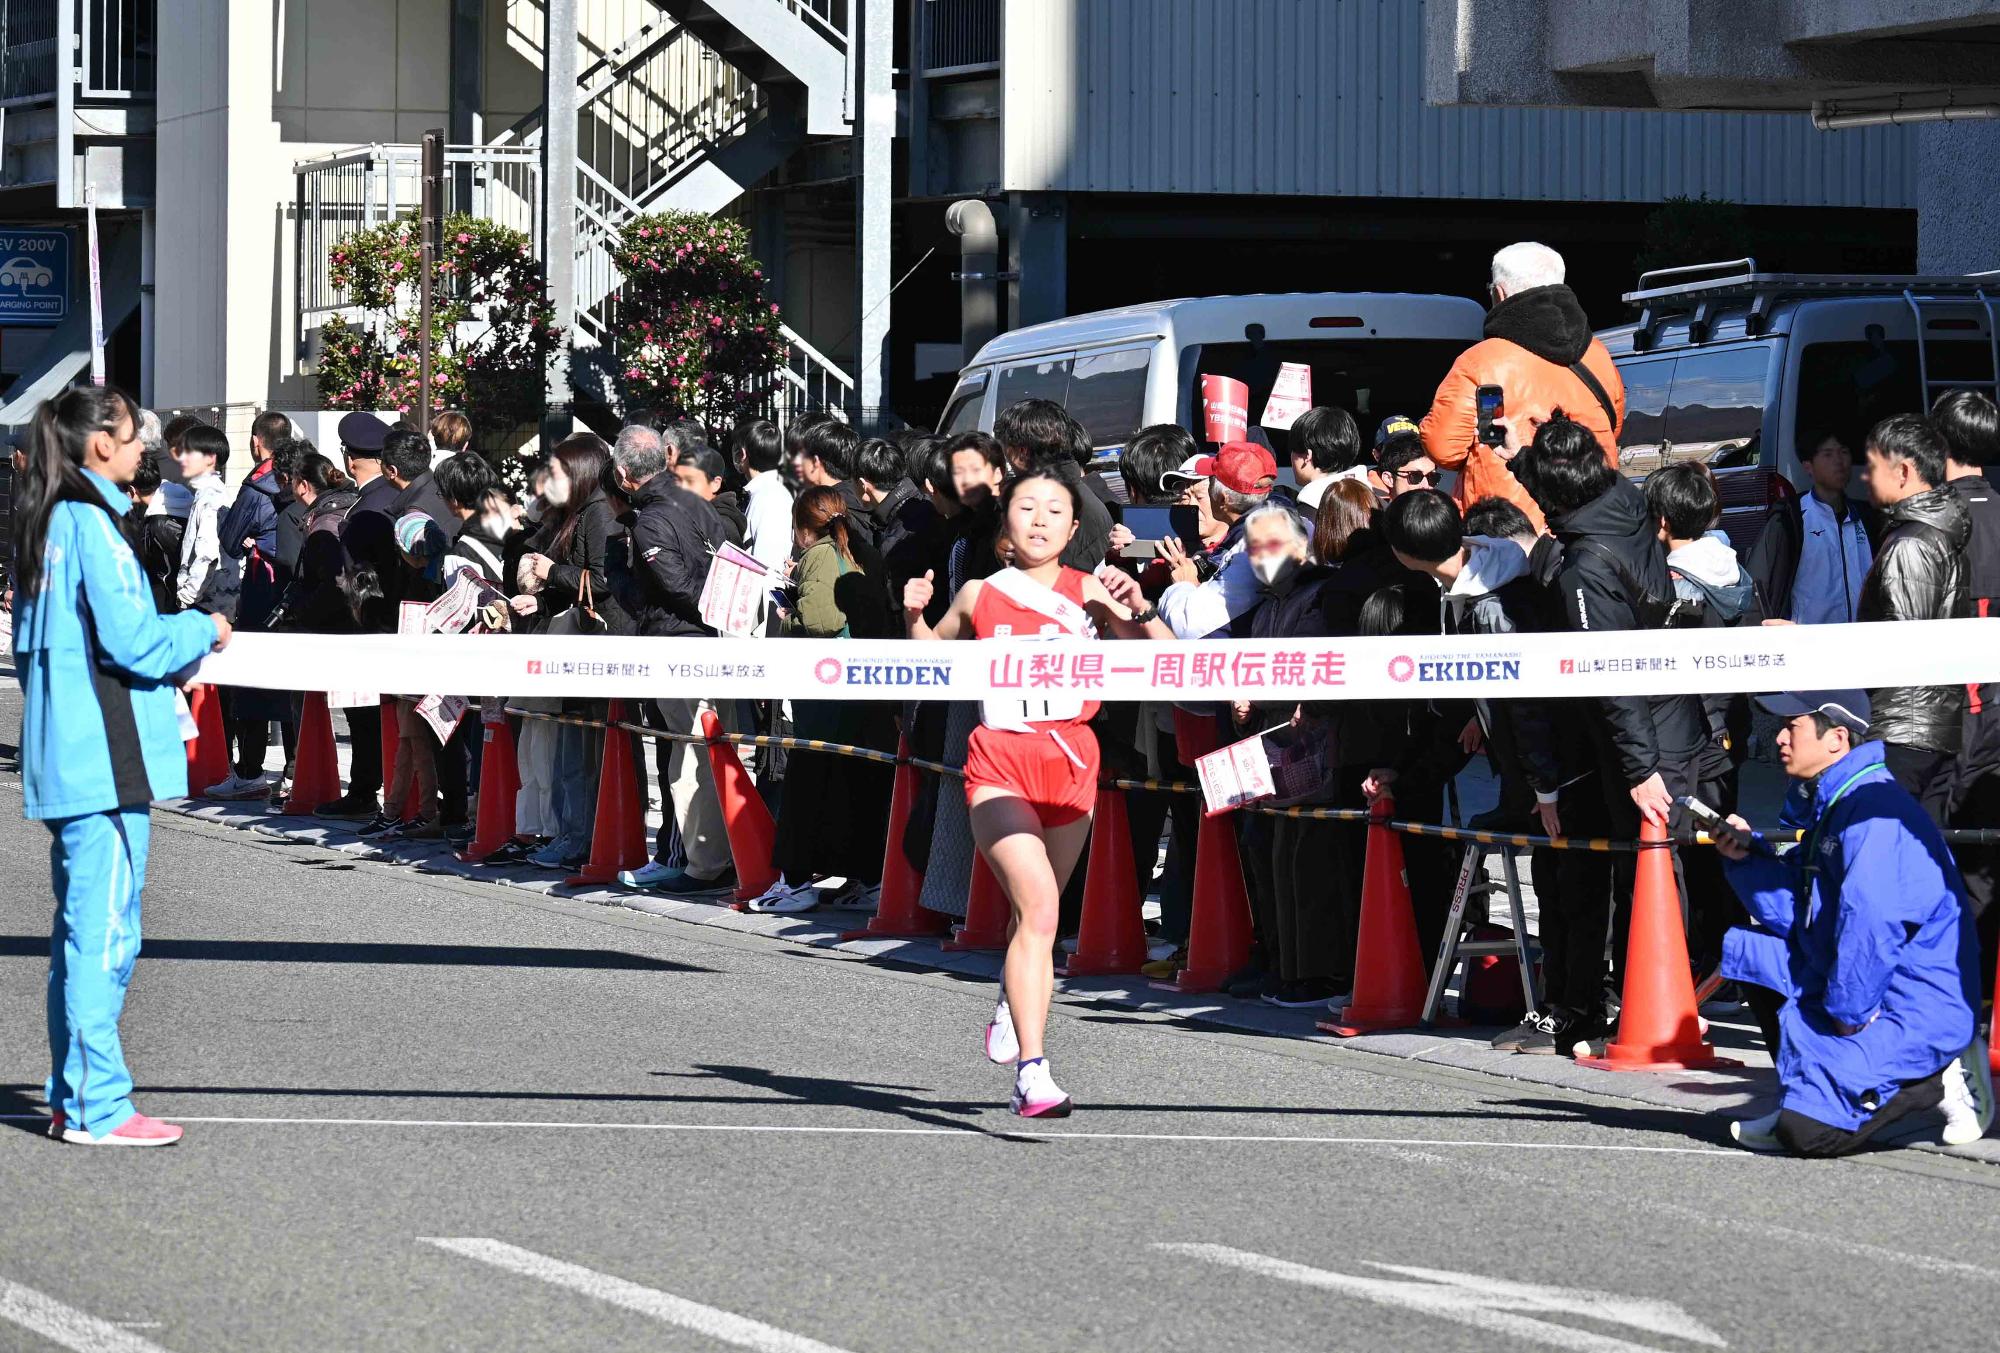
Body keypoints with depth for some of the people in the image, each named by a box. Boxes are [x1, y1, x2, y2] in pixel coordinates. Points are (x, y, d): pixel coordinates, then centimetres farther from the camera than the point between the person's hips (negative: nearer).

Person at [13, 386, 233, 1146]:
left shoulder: (43, 523, 14)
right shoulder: (91, 524, -14)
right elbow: (129, 640, -19)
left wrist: (179, 645, 18)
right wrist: (202, 630, -1)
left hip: (62, 760, 10)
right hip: (104, 757, -10)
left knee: (80, 926, 15)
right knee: (105, 929, -6)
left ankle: (72, 1097, 19)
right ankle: (96, 1105, -5)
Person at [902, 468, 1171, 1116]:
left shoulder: (1089, 593, 3)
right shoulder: (979, 595, 6)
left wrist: (1139, 611, -15)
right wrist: (914, 618, 4)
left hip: (1069, 760, 2)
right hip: (999, 763, -2)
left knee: (1038, 911, 17)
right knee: (1038, 904, -21)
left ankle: (1012, 1003, 51)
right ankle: (1032, 1072, -26)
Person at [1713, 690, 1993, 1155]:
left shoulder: (1874, 808, -19)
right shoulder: (1830, 806, 14)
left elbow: (1872, 926, -28)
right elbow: (1800, 915, 16)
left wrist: (1847, 1014, -19)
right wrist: (1746, 857, 4)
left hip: (1918, 1011, -10)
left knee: (1807, 1131, -21)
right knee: (1749, 950, 10)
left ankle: (1940, 1081, -2)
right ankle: (1805, 1091, 11)